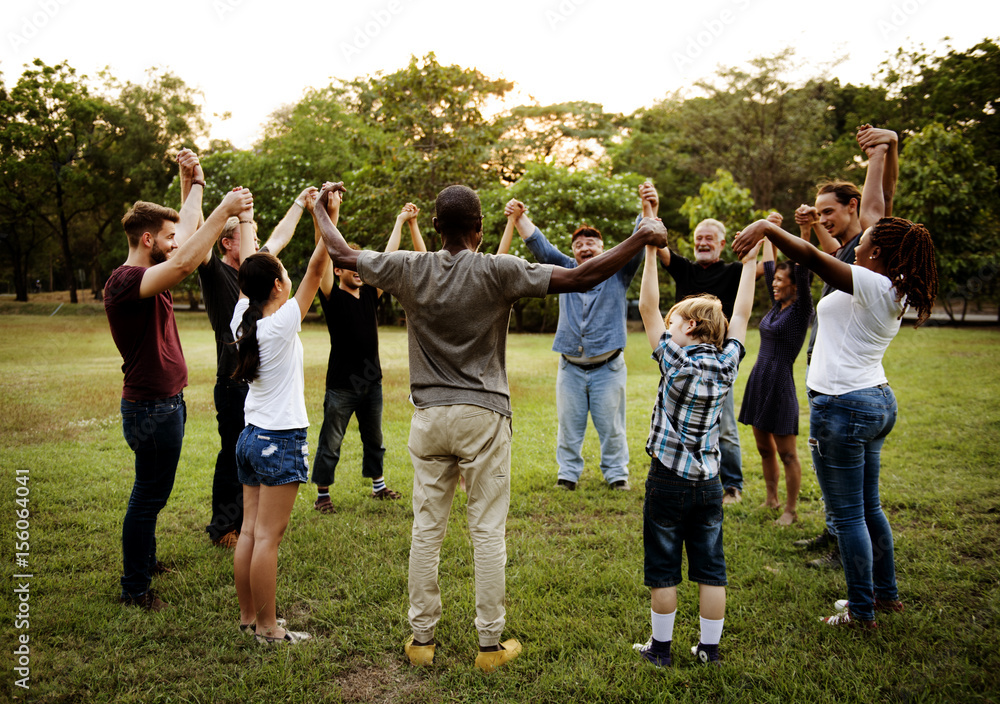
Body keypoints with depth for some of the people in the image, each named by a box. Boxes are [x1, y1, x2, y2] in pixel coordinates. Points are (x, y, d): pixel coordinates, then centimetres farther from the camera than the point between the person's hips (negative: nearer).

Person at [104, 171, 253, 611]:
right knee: (148, 497, 1)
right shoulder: (124, 281, -20)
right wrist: (223, 211, -36)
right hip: (151, 407, -10)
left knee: (151, 493, 22)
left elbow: (187, 229, 21)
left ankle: (145, 561, 38)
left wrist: (197, 184, 24)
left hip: (164, 402, 10)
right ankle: (134, 588, 13)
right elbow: (185, 263, -38)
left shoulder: (149, 276, 9)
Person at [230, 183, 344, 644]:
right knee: (268, 537, -2)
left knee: (250, 532, 12)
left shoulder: (242, 321, 2)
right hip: (281, 441, -8)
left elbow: (249, 268, 15)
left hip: (250, 437, 8)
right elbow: (316, 270, -17)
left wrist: (244, 217, 25)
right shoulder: (282, 324, -15)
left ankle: (248, 616, 23)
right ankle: (267, 628, 7)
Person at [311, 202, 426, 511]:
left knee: (374, 439, 19)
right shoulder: (332, 297, -7)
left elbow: (388, 256, 10)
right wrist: (331, 215, -28)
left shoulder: (370, 294, 7)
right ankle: (322, 494, 16)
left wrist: (404, 221, 11)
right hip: (342, 384, -5)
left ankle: (378, 485, 34)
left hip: (372, 381, 6)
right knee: (330, 443, 3)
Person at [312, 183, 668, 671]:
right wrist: (640, 240, -4)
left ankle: (421, 638, 21)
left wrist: (319, 207, 30)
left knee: (426, 529, 10)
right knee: (487, 530, 5)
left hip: (429, 417, 3)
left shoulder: (410, 270, -1)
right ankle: (490, 644, 14)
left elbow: (342, 254, 12)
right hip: (483, 417, -3)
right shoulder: (497, 271, -10)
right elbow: (580, 278, -13)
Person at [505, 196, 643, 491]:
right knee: (569, 424, 8)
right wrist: (520, 217, -10)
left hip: (608, 367, -2)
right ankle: (568, 473, 20)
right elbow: (539, 245, 3)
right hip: (570, 366, 2)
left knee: (611, 425, 5)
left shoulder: (617, 272, 5)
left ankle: (616, 473, 18)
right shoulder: (567, 271, 11)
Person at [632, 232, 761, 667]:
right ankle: (710, 649, 20)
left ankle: (660, 647, 17)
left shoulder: (675, 362, -13)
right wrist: (749, 264, 17)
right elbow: (740, 315, 10)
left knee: (663, 571, 7)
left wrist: (650, 254, -10)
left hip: (667, 481, -4)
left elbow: (647, 309, -12)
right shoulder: (726, 365, -2)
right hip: (708, 484, 4)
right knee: (710, 570, 12)